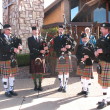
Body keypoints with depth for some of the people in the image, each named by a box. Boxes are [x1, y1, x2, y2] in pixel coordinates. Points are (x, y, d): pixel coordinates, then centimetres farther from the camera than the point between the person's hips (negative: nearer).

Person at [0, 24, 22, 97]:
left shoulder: (12, 37, 13)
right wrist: (13, 49, -30)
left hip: (13, 59, 6)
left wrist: (19, 47, -17)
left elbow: (17, 43, 8)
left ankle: (11, 89, 21)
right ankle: (6, 91, 12)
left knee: (12, 75, 10)